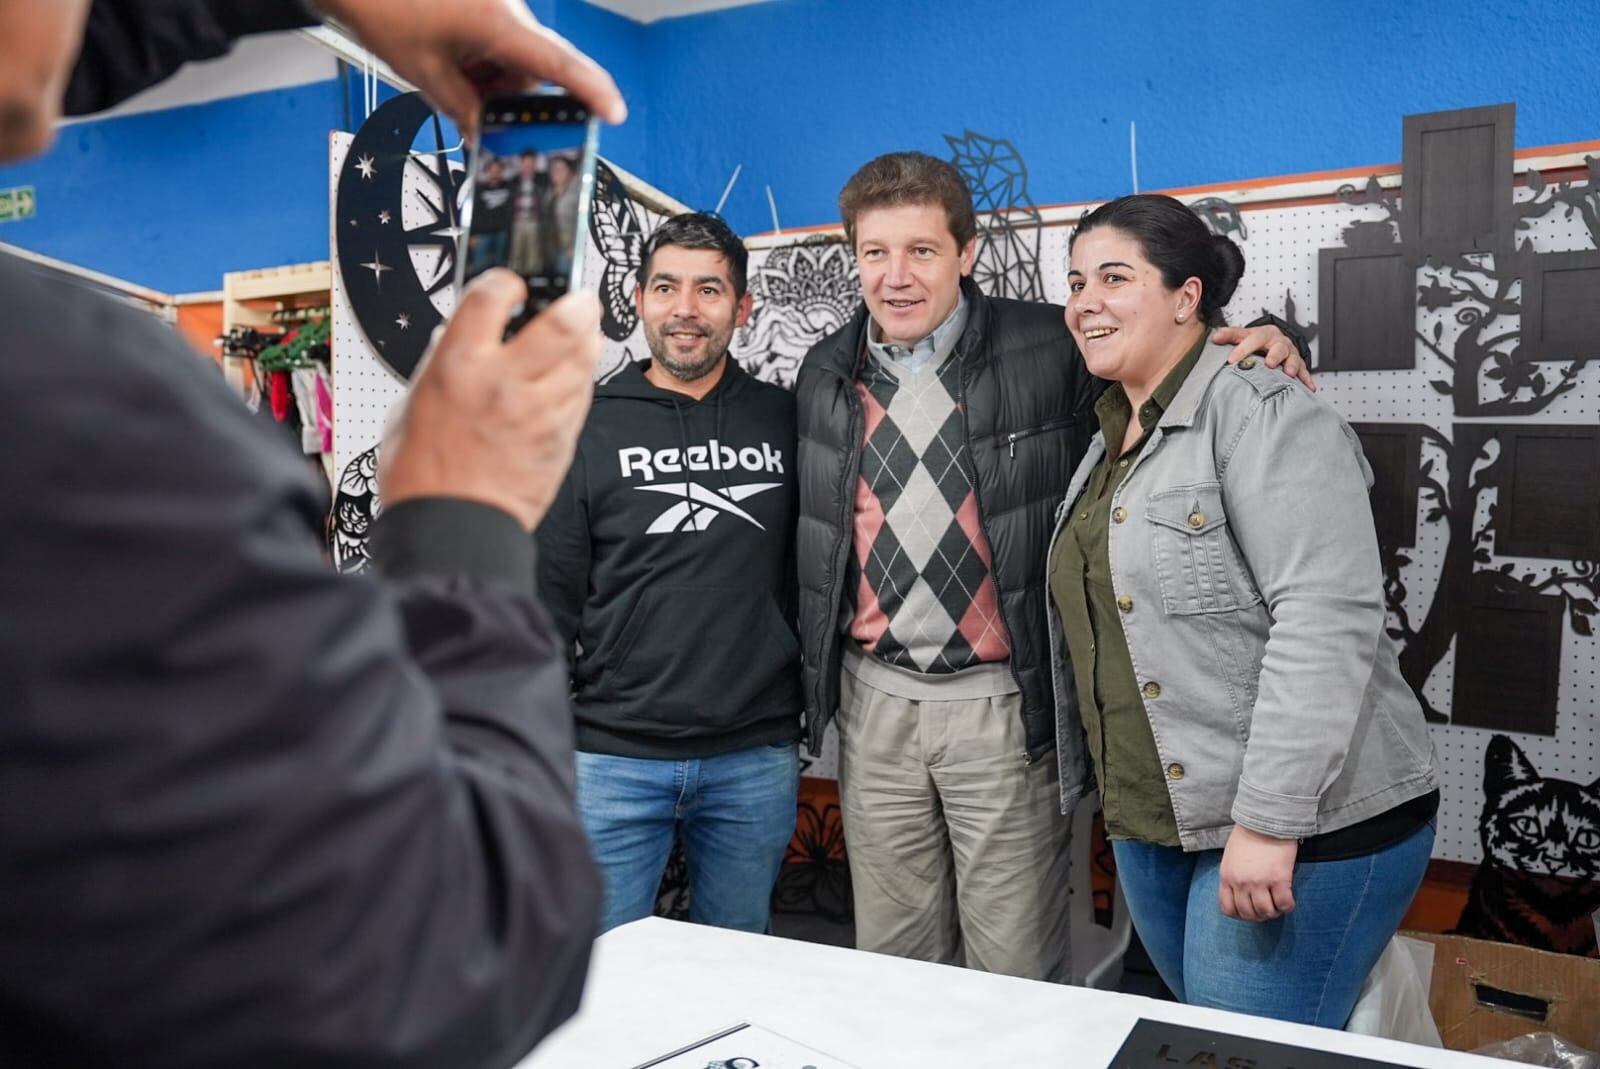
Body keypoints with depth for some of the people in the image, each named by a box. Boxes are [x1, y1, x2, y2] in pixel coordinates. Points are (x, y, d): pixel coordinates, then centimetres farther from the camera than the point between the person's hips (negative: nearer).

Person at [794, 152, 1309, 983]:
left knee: (1016, 974, 7)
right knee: (892, 962, 17)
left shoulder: (1051, 352, -7)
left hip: (1002, 705, -3)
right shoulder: (827, 374, 6)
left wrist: (1262, 349, -16)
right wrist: (811, 680, 14)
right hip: (874, 703, 4)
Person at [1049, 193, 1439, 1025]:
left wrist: (1270, 820, -25)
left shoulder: (1261, 413, -13)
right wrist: (1125, 803, 16)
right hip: (1153, 821, 8)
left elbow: (1327, 619, -23)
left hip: (1302, 824, -8)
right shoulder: (1113, 439, 14)